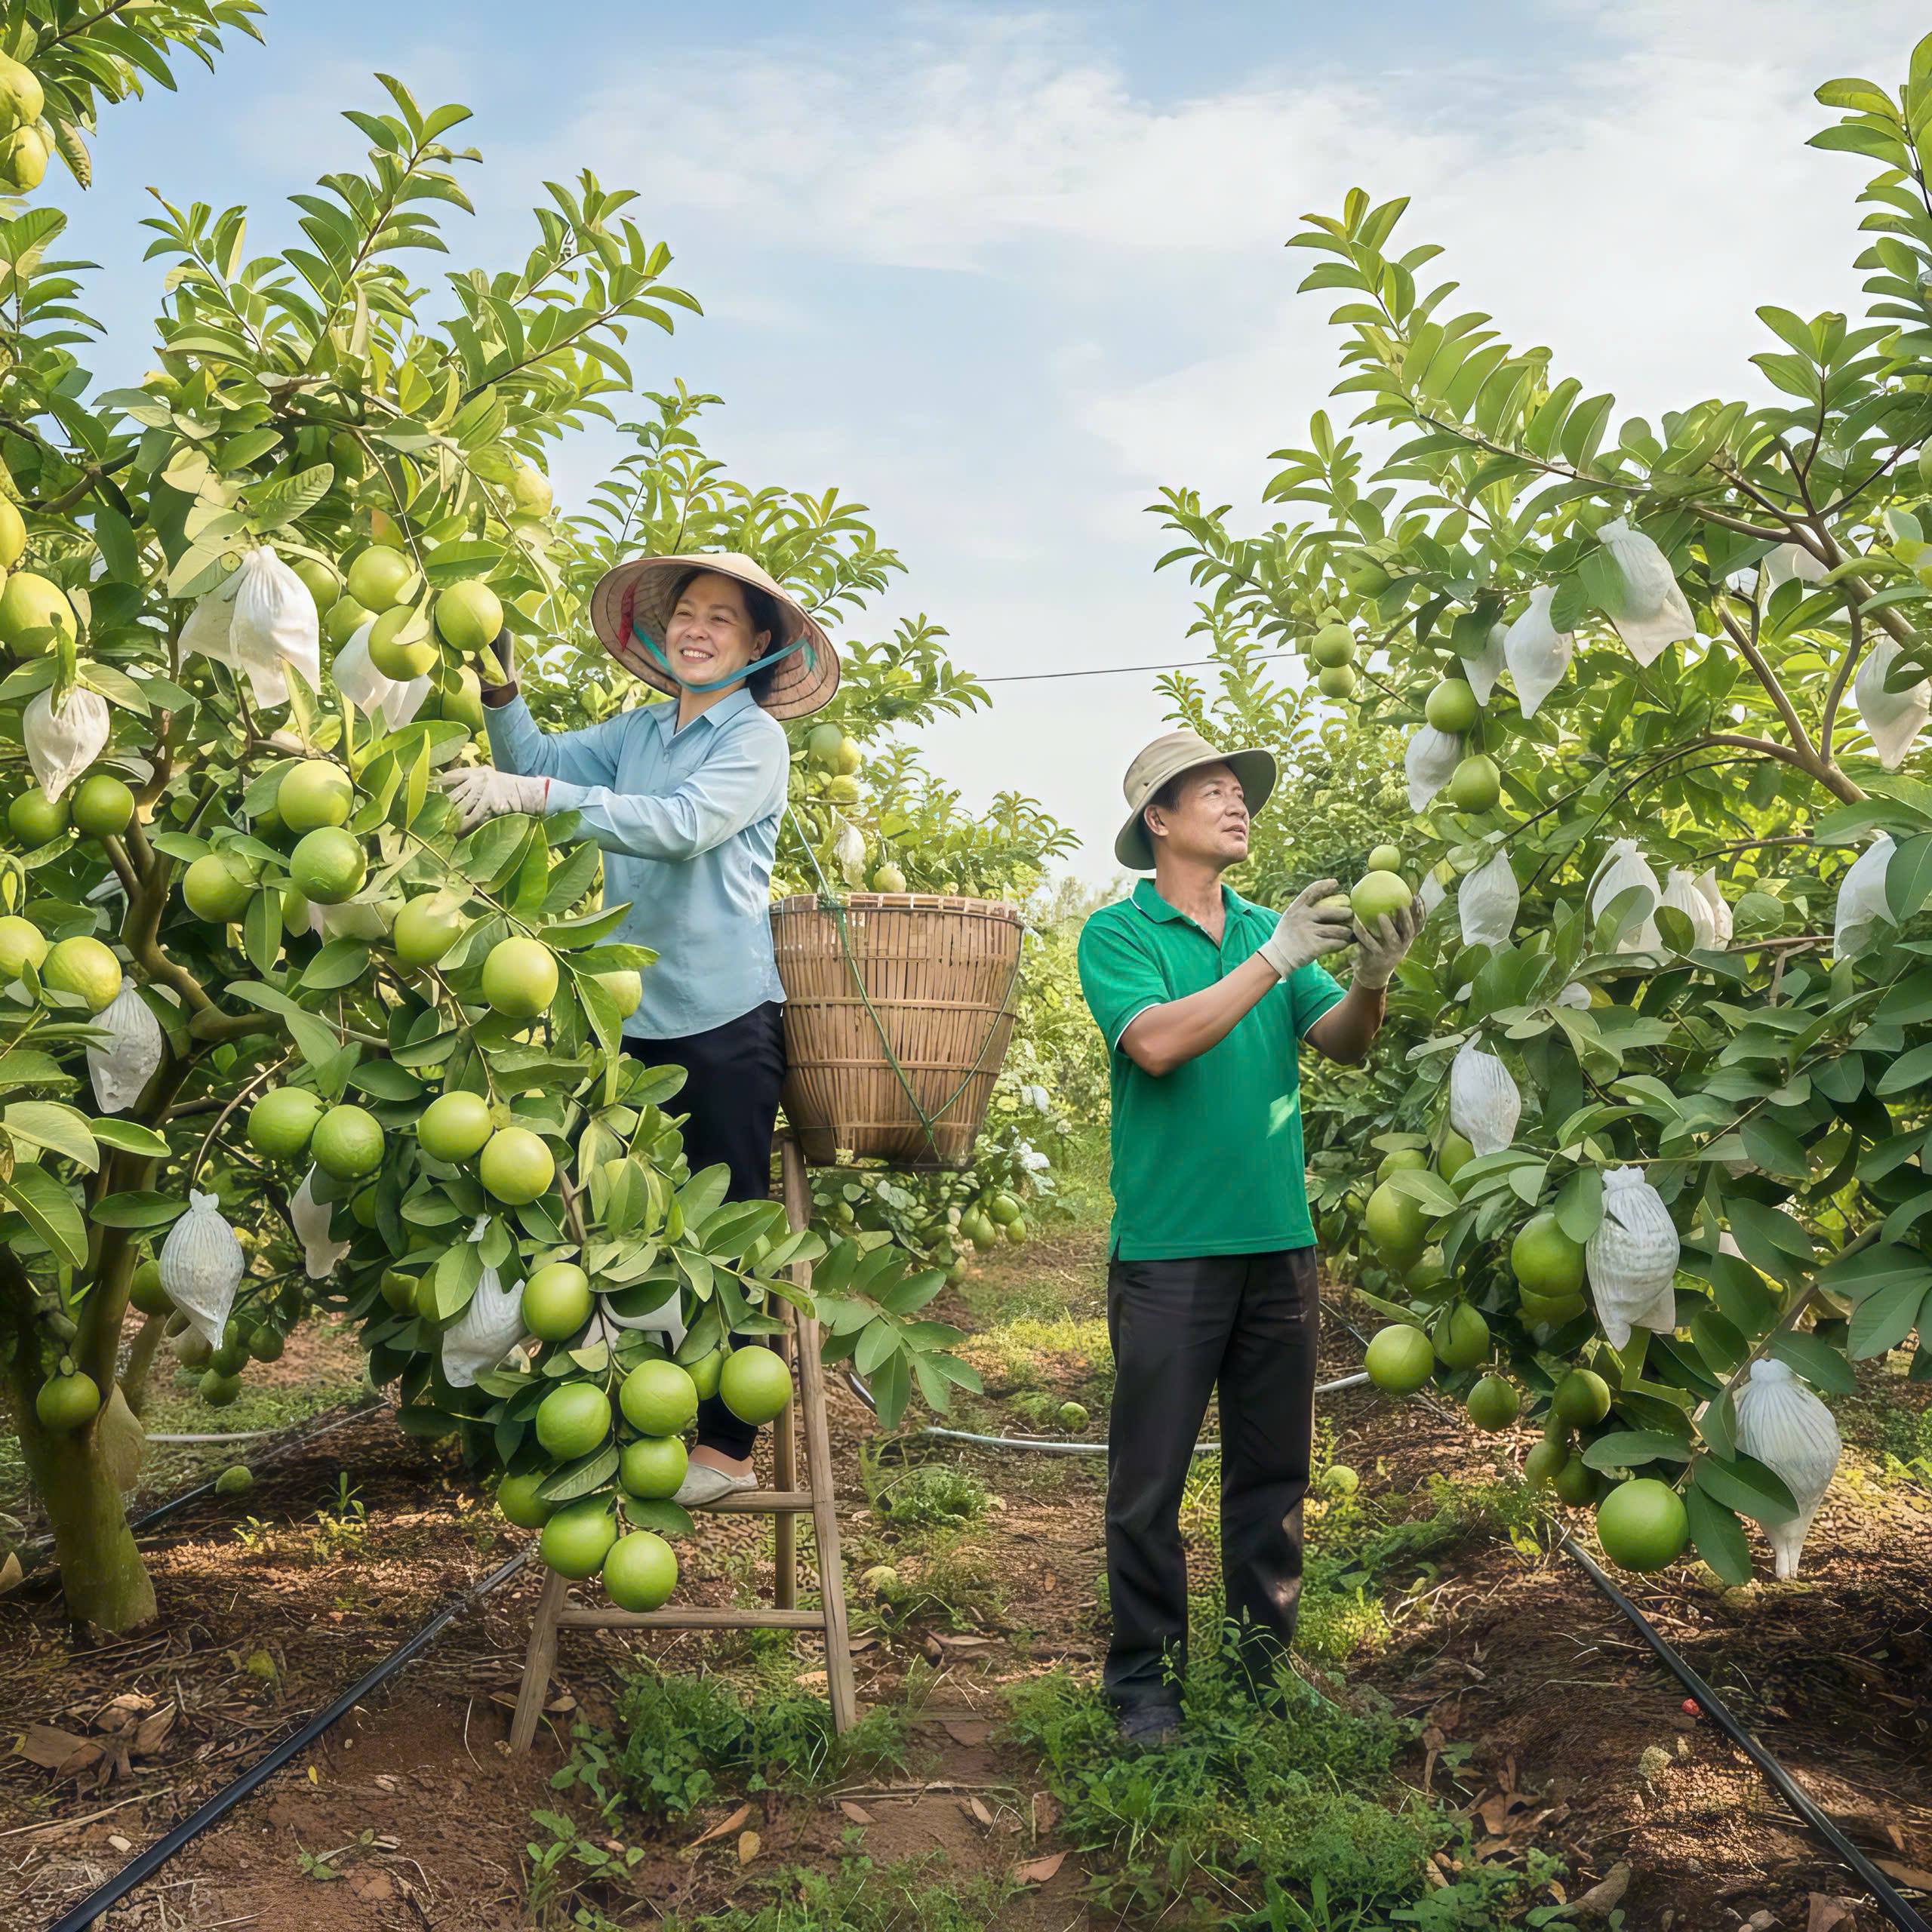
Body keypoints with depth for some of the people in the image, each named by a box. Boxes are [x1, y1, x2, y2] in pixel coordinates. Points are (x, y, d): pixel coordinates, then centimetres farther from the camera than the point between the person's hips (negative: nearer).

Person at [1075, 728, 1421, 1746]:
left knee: (1273, 1471, 12)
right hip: (1168, 1247, -5)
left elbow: (1343, 1045, 2)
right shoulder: (1119, 932, -2)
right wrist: (1275, 957, -20)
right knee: (1150, 1479, 1)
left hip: (1279, 1240, 5)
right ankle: (1146, 1675, 15)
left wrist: (1371, 977, -18)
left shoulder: (1268, 927, 13)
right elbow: (1156, 1043, -18)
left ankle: (1264, 1662, 26)